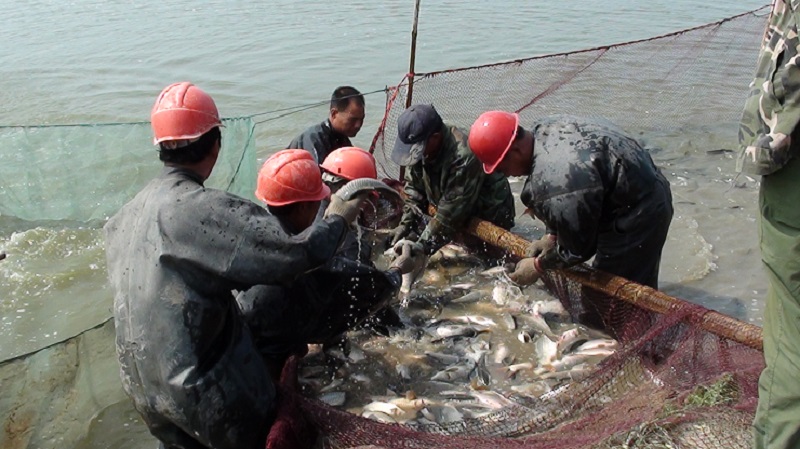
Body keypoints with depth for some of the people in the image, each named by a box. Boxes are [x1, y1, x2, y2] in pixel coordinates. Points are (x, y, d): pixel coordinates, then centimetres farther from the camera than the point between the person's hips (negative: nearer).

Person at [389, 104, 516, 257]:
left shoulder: (463, 157, -36)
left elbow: (450, 215, -32)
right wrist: (406, 223, -9)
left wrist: (421, 247, -30)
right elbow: (414, 187, 3)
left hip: (489, 217, -7)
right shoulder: (420, 147, -10)